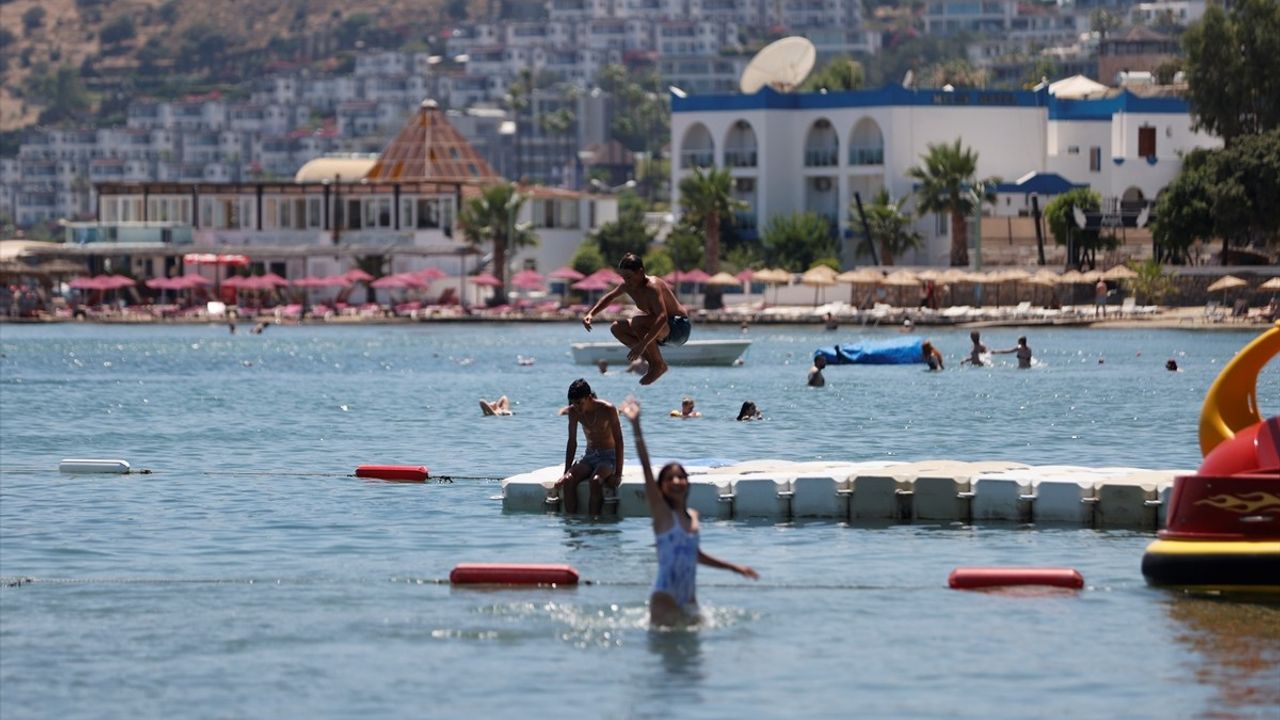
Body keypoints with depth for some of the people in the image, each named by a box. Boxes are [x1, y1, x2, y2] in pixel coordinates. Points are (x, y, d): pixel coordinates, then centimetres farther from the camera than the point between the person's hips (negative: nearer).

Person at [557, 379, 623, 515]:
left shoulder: (608, 410, -16)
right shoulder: (574, 412, -3)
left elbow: (618, 442, -15)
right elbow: (572, 442, 5)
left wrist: (618, 473, -22)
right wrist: (566, 472, -4)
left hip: (608, 457, -4)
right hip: (589, 456, 4)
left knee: (595, 481, -36)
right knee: (568, 481, -26)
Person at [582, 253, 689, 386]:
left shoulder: (652, 286, -27)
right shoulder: (628, 286, -1)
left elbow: (662, 317, -41)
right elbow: (609, 297, 22)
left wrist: (643, 344, -47)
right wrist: (591, 314, 8)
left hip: (679, 328, -9)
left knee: (637, 323, -33)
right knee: (617, 328, 0)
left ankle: (659, 365, -16)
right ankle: (652, 360, -2)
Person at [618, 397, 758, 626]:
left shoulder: (692, 516, 10)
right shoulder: (662, 512, -7)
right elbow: (646, 468, -16)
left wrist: (735, 568, 32)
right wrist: (636, 427, -25)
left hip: (689, 598, 6)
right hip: (665, 596, -6)